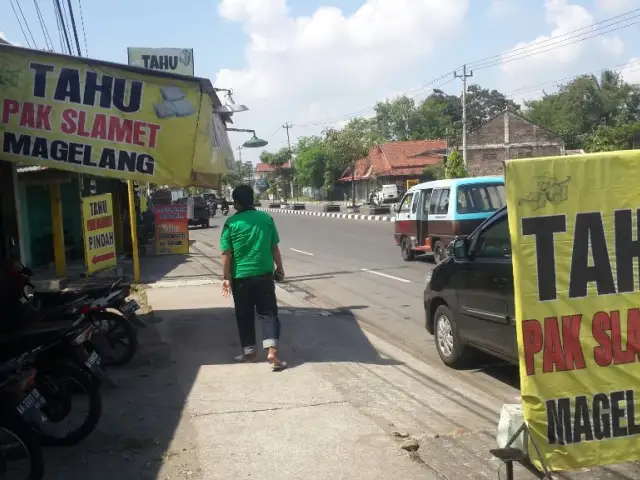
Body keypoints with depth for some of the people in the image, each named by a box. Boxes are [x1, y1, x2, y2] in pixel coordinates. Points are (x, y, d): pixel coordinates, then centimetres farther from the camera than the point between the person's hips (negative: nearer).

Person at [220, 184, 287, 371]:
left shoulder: (231, 222, -8)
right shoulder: (266, 218, -1)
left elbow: (226, 253, -8)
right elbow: (274, 247, 4)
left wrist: (226, 277, -1)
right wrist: (279, 267, 17)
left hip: (241, 277, -1)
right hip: (264, 274, 1)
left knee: (244, 316, 13)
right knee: (268, 313, 6)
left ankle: (249, 352, 22)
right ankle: (272, 351, -6)